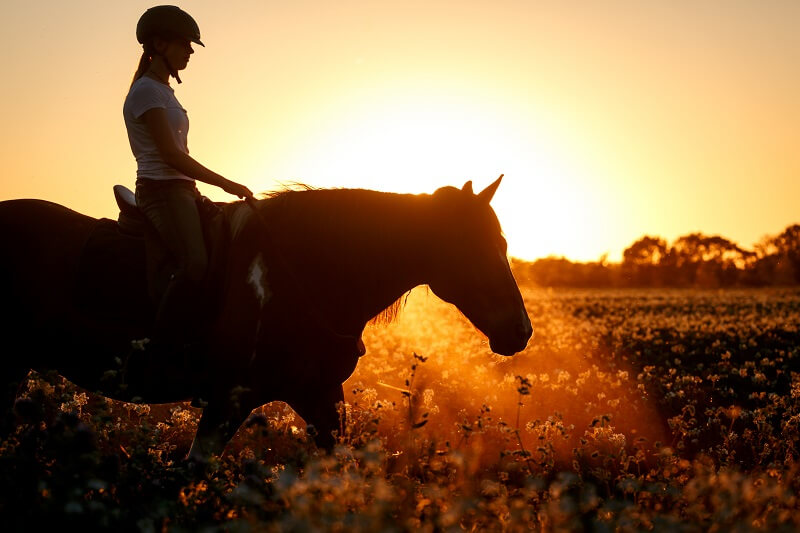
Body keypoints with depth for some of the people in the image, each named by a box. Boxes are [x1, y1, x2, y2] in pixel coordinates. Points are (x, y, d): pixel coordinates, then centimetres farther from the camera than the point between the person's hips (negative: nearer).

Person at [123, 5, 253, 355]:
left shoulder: (163, 92, 22)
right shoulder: (146, 91, -7)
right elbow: (170, 154, -15)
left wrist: (205, 191, 14)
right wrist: (226, 185, -12)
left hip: (179, 190, 10)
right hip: (161, 190, -10)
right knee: (194, 264, -30)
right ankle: (159, 355, -28)